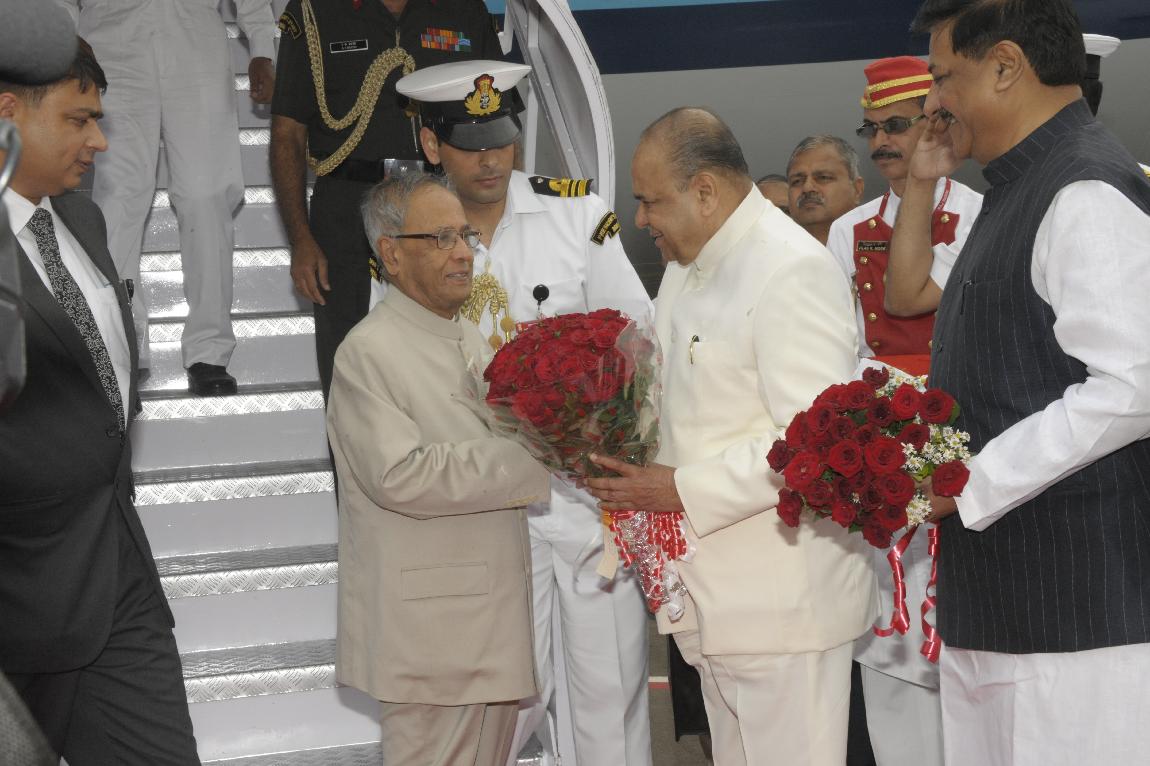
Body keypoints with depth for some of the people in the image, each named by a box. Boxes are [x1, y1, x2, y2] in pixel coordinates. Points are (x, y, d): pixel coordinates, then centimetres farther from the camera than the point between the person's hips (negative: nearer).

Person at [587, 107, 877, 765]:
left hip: (783, 600, -9)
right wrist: (628, 458, 8)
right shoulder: (687, 268, 15)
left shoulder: (793, 271, -17)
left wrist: (685, 491, -21)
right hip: (716, 591, 9)